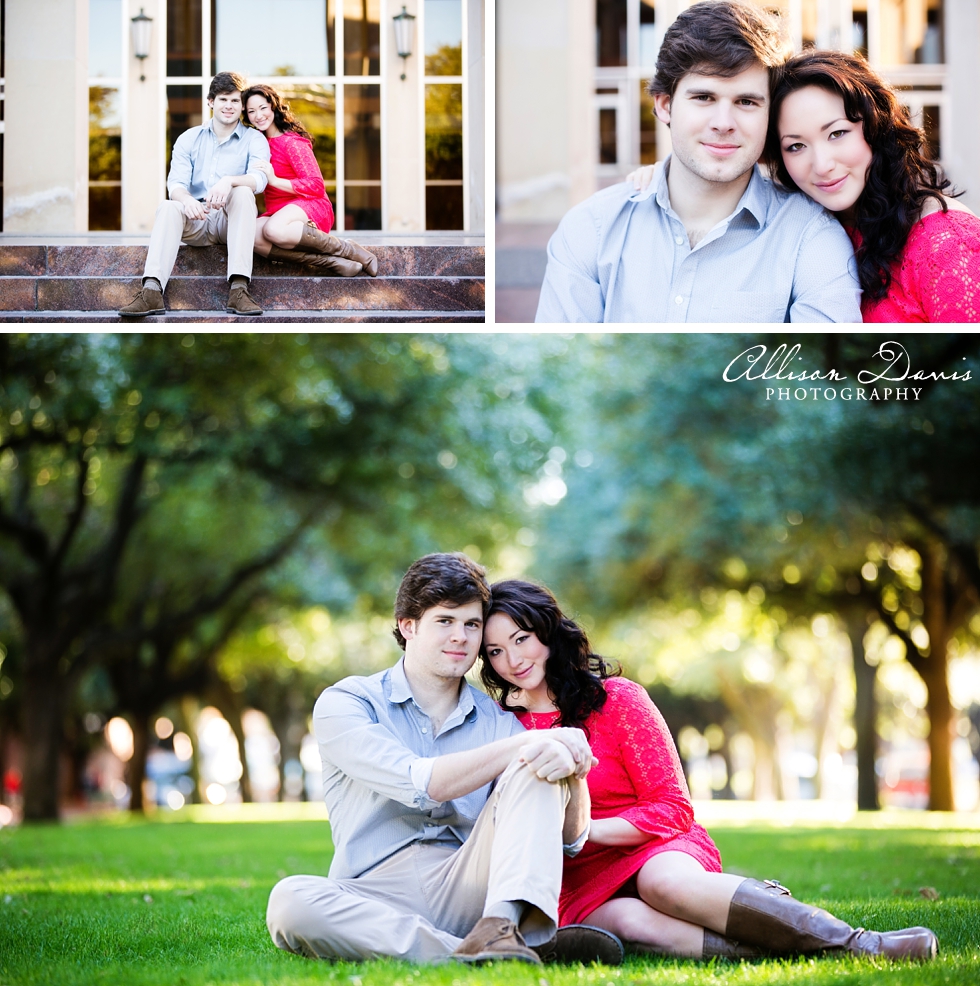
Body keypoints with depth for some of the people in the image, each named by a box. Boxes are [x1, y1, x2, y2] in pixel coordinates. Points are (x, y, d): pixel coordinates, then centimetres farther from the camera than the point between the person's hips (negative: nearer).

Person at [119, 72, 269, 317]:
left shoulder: (254, 140, 5)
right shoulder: (189, 139, 12)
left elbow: (258, 178, -15)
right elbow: (176, 182, -3)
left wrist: (229, 181, -37)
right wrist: (186, 199, -29)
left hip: (231, 223, -1)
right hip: (196, 223, 1)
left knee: (243, 193, -32)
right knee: (168, 207, -29)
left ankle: (238, 288, -43)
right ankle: (151, 292, -48)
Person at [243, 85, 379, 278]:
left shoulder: (292, 142, -6)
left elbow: (316, 185, -13)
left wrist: (275, 181, -20)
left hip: (310, 206, -6)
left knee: (273, 230, -42)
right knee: (253, 236, -32)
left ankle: (348, 250, -23)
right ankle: (332, 262, -33)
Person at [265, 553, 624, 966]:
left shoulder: (499, 722, 16)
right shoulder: (343, 704, 5)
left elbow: (568, 837, 9)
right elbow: (422, 785, -12)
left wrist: (574, 775, -14)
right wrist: (527, 743, -16)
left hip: (470, 890, 3)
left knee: (537, 768, -16)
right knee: (289, 899, -34)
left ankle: (500, 928, -41)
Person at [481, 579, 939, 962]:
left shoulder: (617, 699, 0)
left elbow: (671, 808, -3)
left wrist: (587, 830, -16)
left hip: (657, 848, -1)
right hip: (581, 887, 1)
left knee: (665, 881, -40)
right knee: (630, 923, -38)